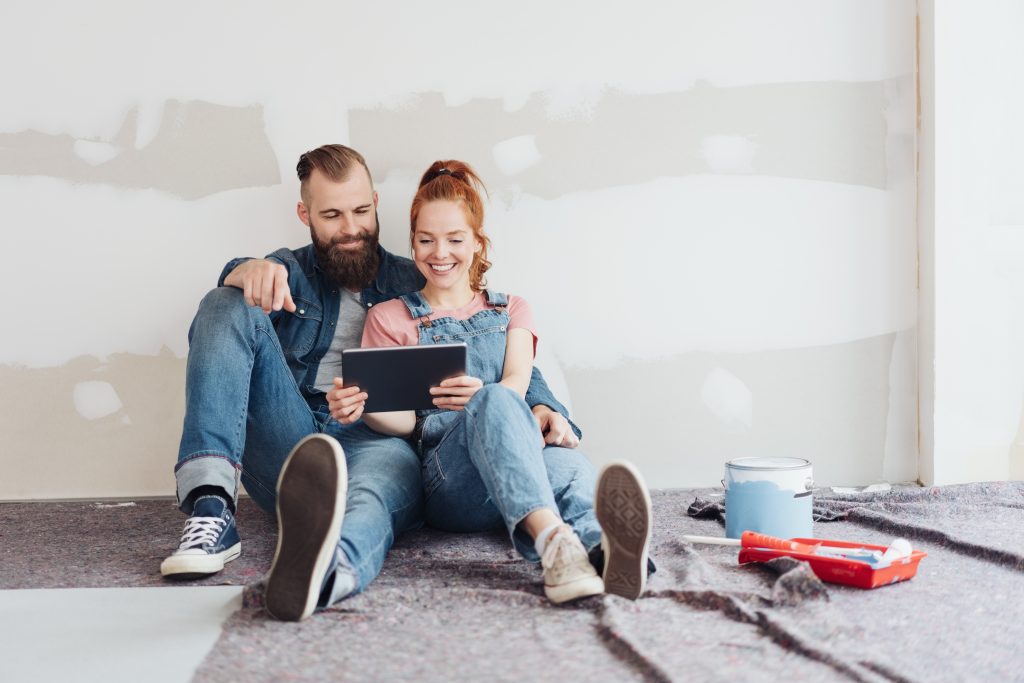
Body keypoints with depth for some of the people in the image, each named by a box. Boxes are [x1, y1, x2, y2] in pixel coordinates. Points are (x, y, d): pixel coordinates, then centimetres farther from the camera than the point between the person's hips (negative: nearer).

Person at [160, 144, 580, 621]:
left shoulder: (417, 287, 20)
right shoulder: (291, 273, 22)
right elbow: (237, 283, -2)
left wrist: (542, 407, -10)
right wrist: (250, 272, -29)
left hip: (376, 441, -1)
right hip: (286, 444, 2)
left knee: (392, 468, -40)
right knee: (228, 306, -16)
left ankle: (321, 568, -79)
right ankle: (212, 510, -35)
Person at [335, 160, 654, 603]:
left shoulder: (510, 311, 25)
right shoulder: (389, 319, 20)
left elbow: (517, 383, 2)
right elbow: (404, 419, 8)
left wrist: (481, 395, -23)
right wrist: (362, 407, -18)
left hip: (523, 465, 2)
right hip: (446, 476, -2)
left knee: (568, 466, -37)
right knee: (495, 403, -37)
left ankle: (606, 549, -71)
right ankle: (554, 542, -62)